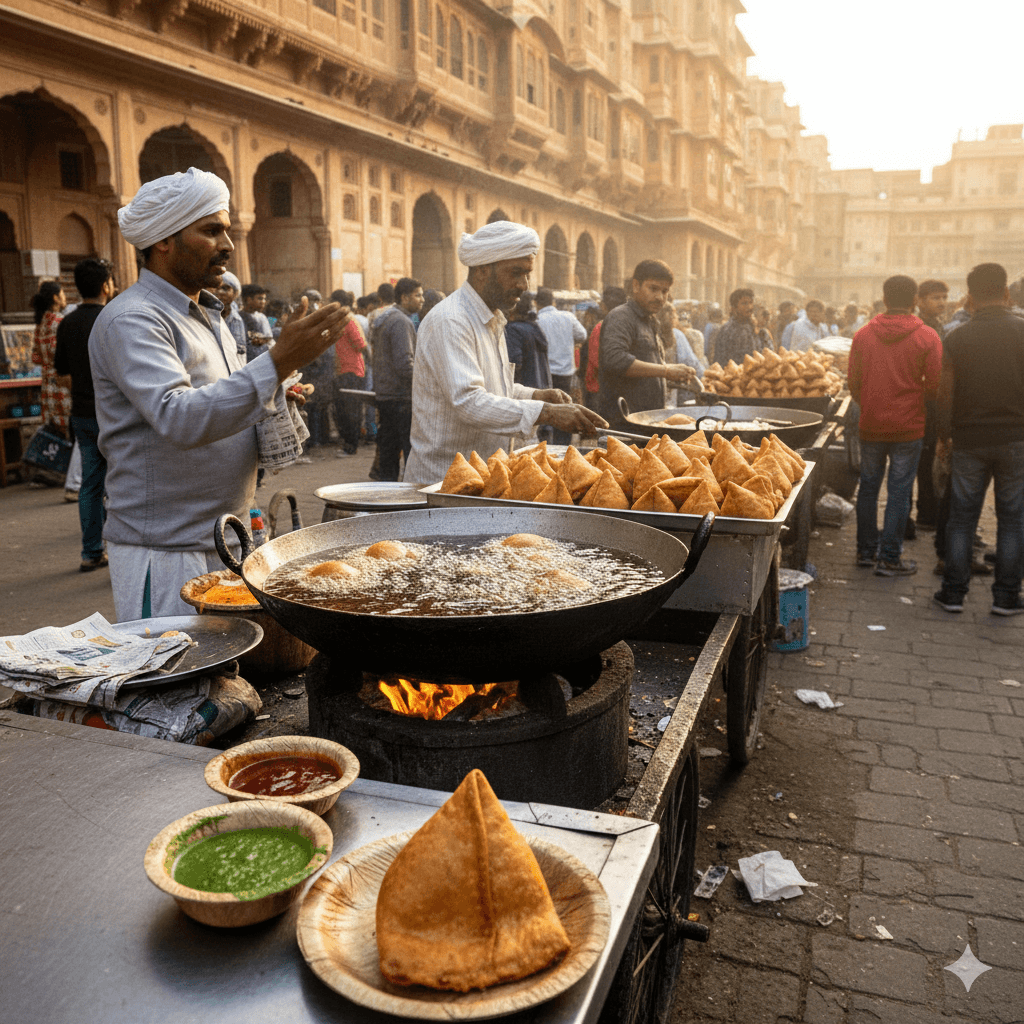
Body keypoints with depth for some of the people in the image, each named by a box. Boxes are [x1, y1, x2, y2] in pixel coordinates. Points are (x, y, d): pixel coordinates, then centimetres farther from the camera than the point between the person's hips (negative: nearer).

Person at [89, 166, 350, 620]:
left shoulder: (207, 314, 16)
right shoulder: (130, 320, -14)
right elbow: (178, 419, -29)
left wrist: (273, 396, 5)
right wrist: (278, 362, -34)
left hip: (226, 539, 8)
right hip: (164, 552, -8)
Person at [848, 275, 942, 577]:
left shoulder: (863, 334, -1)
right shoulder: (927, 337, -8)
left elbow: (853, 382, 4)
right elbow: (935, 386, -6)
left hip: (870, 425, 3)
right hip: (908, 427, -3)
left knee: (868, 487, 14)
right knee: (899, 492, 3)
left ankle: (866, 550, 23)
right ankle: (889, 558, 7)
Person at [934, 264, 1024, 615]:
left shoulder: (957, 337, -3)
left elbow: (946, 392, -1)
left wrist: (943, 435, 10)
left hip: (969, 440, 1)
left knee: (961, 517, 8)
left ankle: (953, 592, 12)